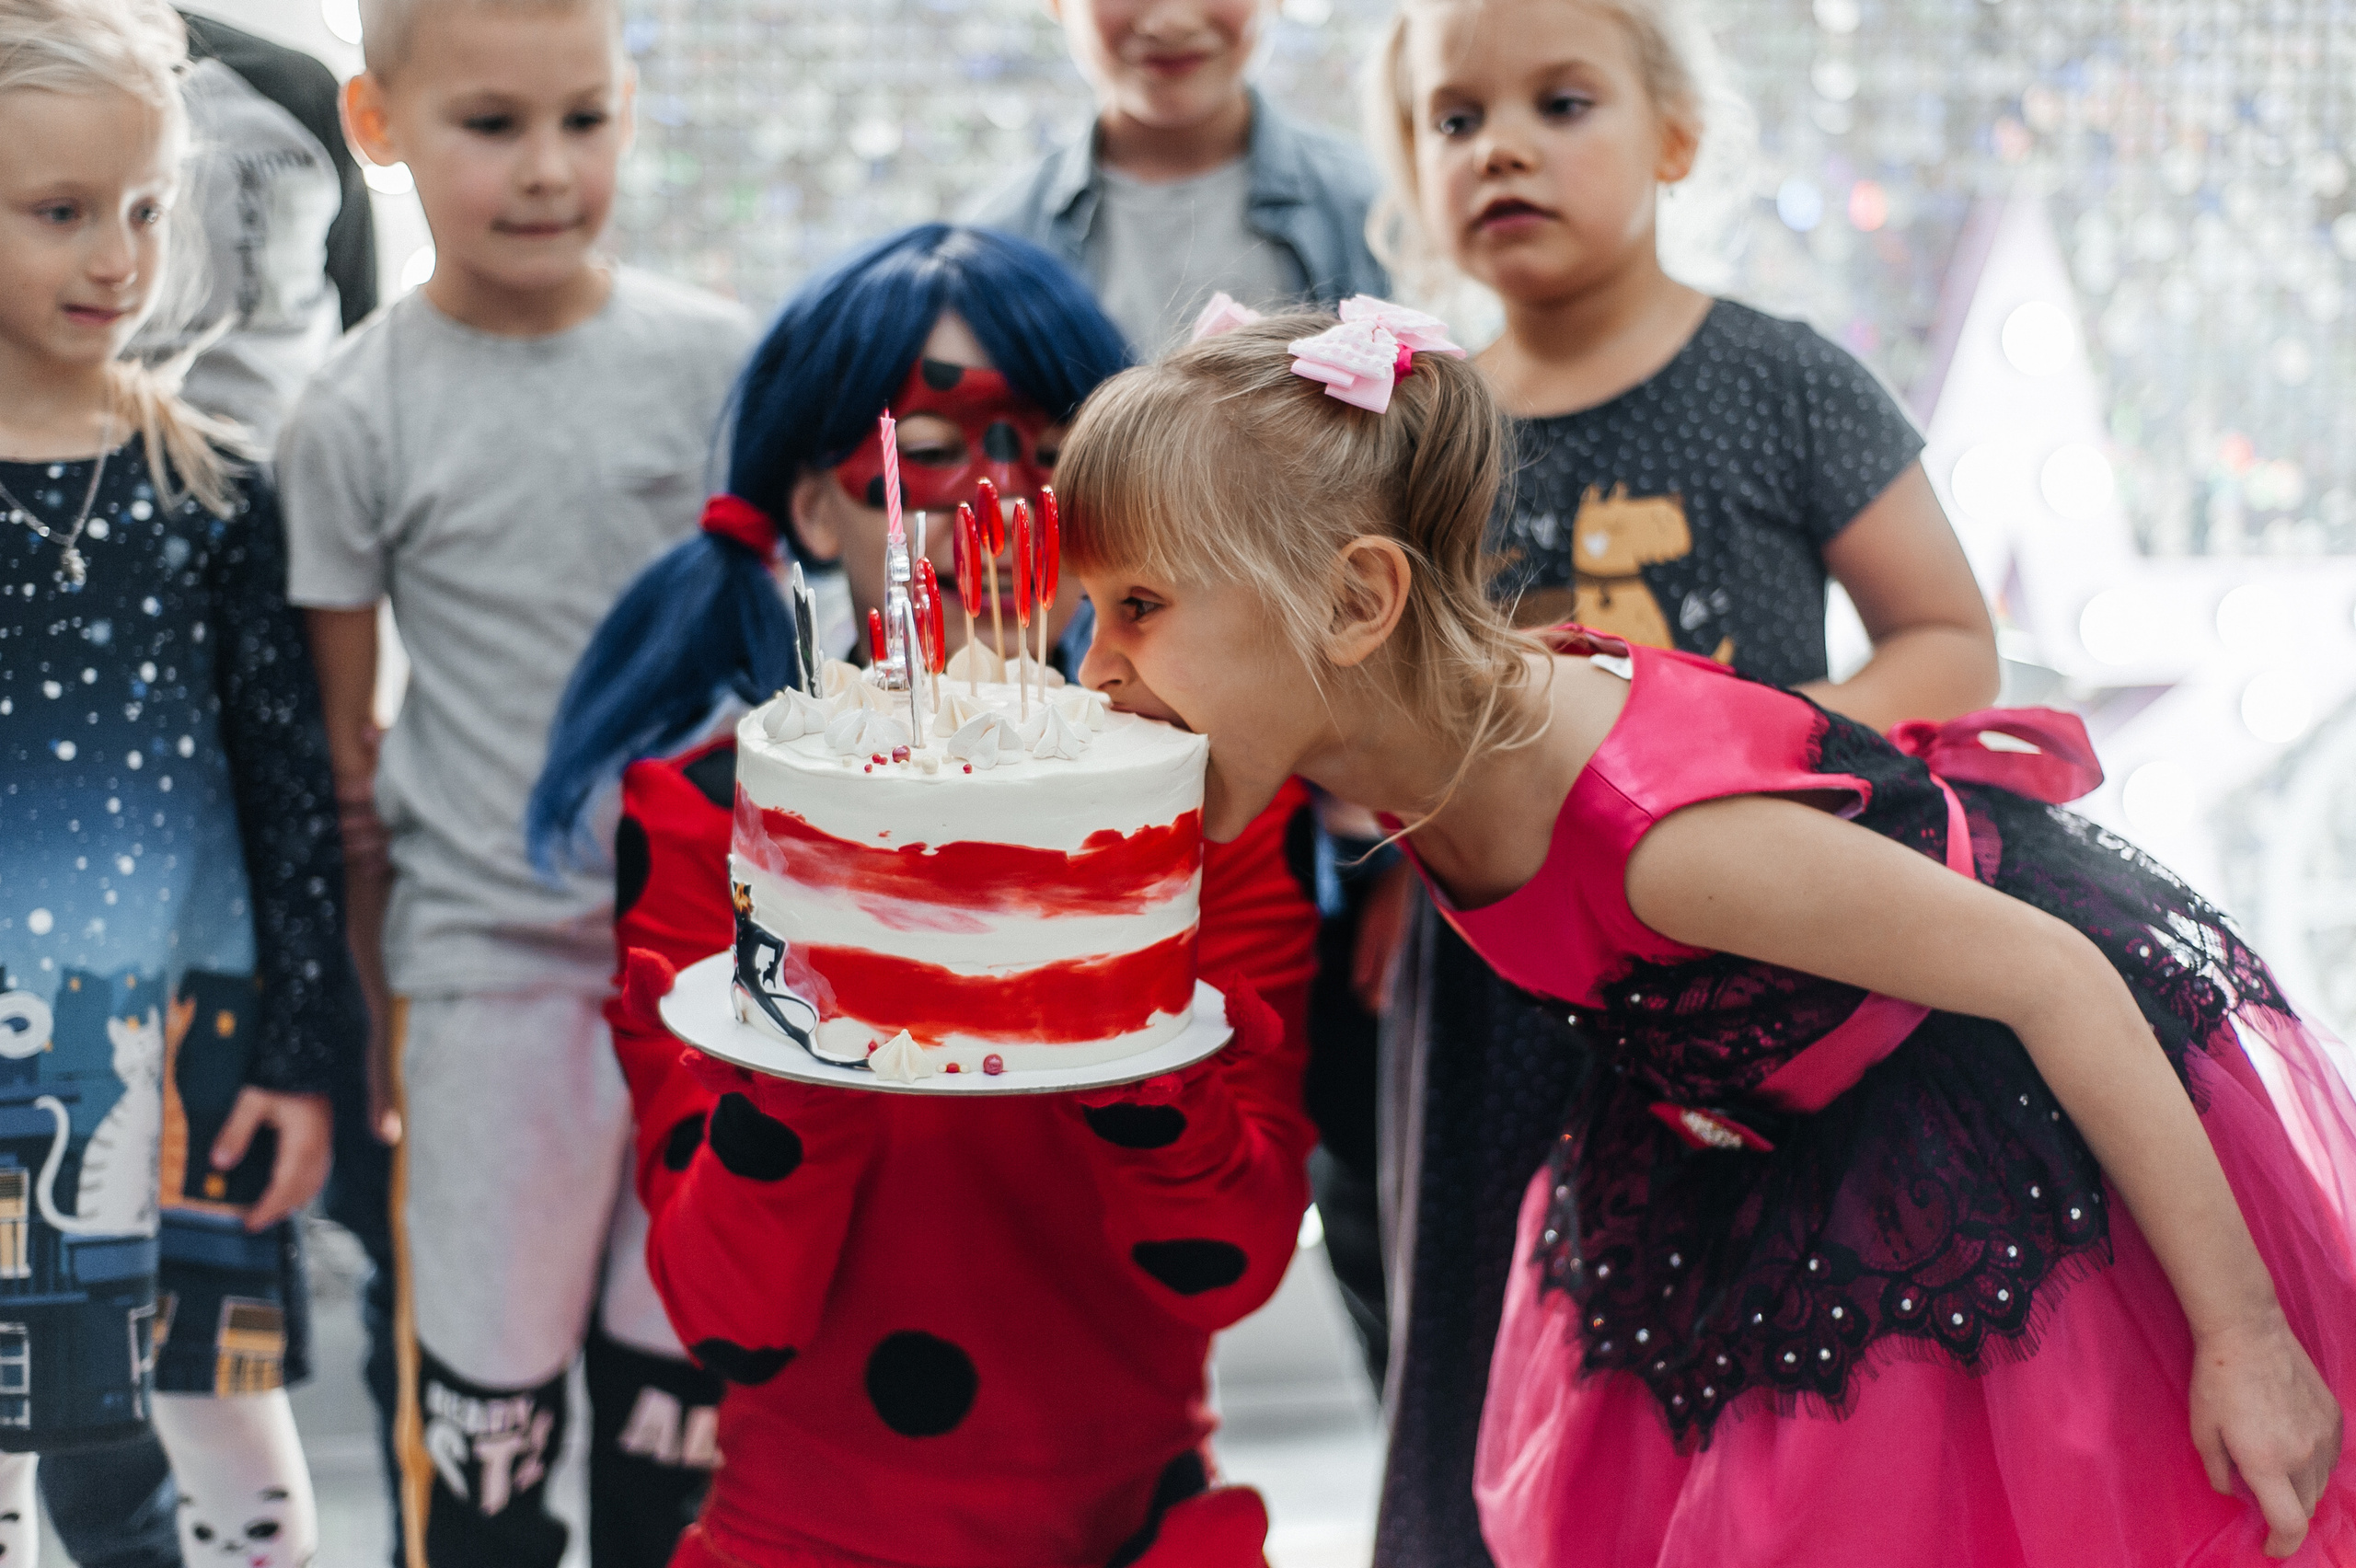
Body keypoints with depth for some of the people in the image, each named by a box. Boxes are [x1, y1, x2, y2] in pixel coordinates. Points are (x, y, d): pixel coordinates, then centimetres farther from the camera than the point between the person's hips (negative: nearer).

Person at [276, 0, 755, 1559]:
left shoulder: (722, 364, -1)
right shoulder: (358, 418, -4)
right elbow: (344, 746, 2)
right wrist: (358, 1011, 4)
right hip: (490, 960, -1)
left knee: (682, 1379, 13)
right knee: (485, 1397, 4)